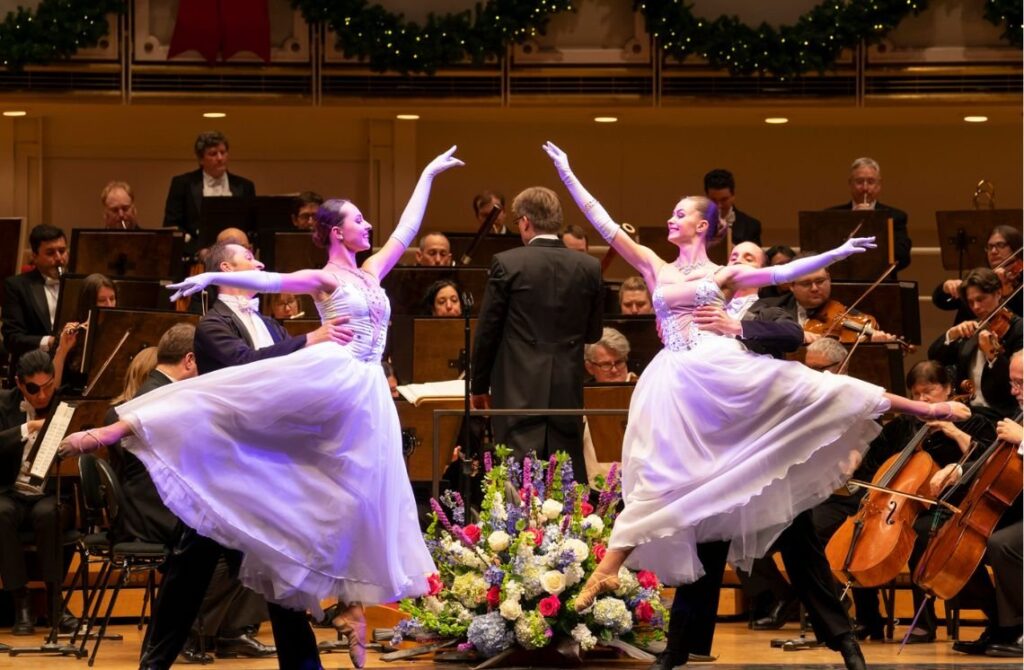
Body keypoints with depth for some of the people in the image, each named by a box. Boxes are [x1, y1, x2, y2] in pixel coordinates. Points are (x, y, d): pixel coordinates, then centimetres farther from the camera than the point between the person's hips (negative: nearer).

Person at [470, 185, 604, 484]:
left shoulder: (507, 263, -8)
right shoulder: (589, 268, 2)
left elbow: (487, 331, -3)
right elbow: (593, 333, 11)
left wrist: (479, 386, 9)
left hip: (519, 391, -3)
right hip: (568, 392, 3)